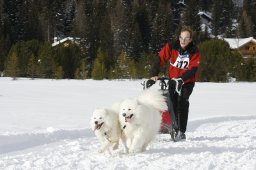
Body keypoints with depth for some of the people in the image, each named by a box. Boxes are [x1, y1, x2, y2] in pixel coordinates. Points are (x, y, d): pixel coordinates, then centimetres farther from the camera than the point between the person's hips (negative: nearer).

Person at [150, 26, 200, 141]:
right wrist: (154, 74, -30)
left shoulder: (194, 52, -15)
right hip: (173, 80, 2)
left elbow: (192, 70, -22)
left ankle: (181, 132, -17)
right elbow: (160, 59, -18)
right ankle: (176, 129, 11)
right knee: (173, 103, 0)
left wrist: (181, 79, -37)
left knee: (182, 102, -18)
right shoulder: (171, 47, -14)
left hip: (187, 82, -2)